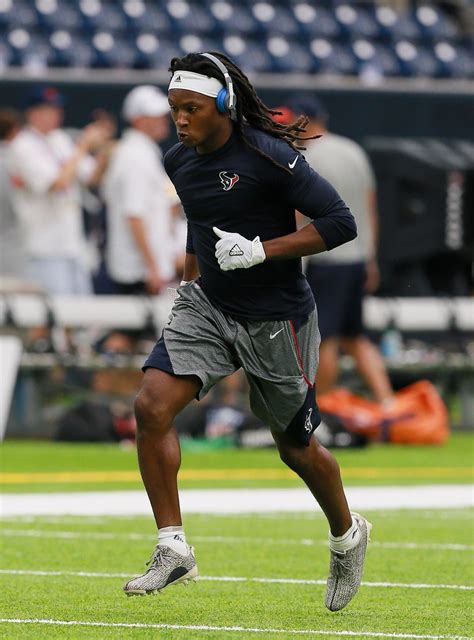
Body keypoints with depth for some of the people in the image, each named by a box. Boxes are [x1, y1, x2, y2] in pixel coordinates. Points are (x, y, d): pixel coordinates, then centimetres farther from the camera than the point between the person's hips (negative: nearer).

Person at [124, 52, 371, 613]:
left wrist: (261, 250, -26)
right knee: (151, 406, -18)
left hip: (274, 320, -5)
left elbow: (340, 223, -20)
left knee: (296, 448, 9)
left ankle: (346, 535, 40)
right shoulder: (179, 162, 2)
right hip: (207, 307, 5)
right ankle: (172, 550, -12)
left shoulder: (268, 157, -19)